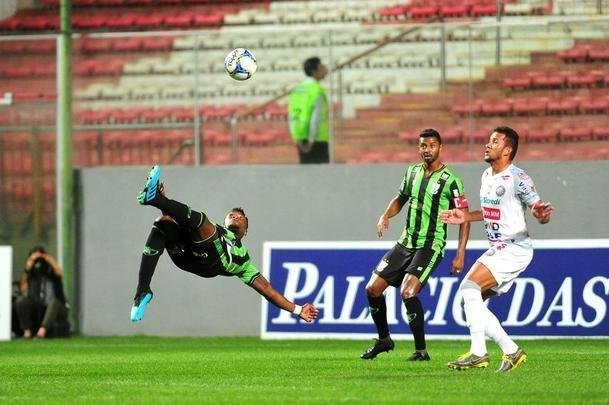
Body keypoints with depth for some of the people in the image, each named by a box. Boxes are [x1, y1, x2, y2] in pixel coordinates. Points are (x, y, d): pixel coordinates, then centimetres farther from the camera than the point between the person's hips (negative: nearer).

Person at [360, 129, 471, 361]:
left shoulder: (450, 181, -11)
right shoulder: (412, 172, 7)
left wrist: (460, 255, -14)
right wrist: (386, 215, 3)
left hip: (430, 247, -7)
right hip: (406, 243, 7)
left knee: (407, 292, -24)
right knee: (373, 289, 2)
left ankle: (421, 350, -12)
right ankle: (384, 339, 23)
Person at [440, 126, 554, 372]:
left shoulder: (517, 179, -15)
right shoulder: (487, 176, 12)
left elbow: (539, 210, -17)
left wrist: (541, 214, -40)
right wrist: (465, 217, 19)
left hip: (515, 248, -10)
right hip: (497, 249, 10)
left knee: (469, 287, -22)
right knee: (471, 301, 5)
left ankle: (478, 354, -21)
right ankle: (511, 351, 8)